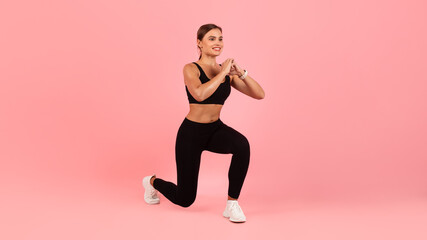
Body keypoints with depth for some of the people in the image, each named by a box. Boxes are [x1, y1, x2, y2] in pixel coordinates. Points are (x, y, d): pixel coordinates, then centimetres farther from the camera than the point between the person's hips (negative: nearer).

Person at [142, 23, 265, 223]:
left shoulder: (227, 72, 2)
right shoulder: (191, 69, -12)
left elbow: (259, 94, -4)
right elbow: (199, 94, -34)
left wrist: (241, 73, -18)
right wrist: (223, 73, -26)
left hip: (216, 129, 4)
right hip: (191, 132, -4)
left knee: (241, 144, -33)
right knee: (185, 199, 5)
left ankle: (232, 204, -17)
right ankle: (152, 182, 40)